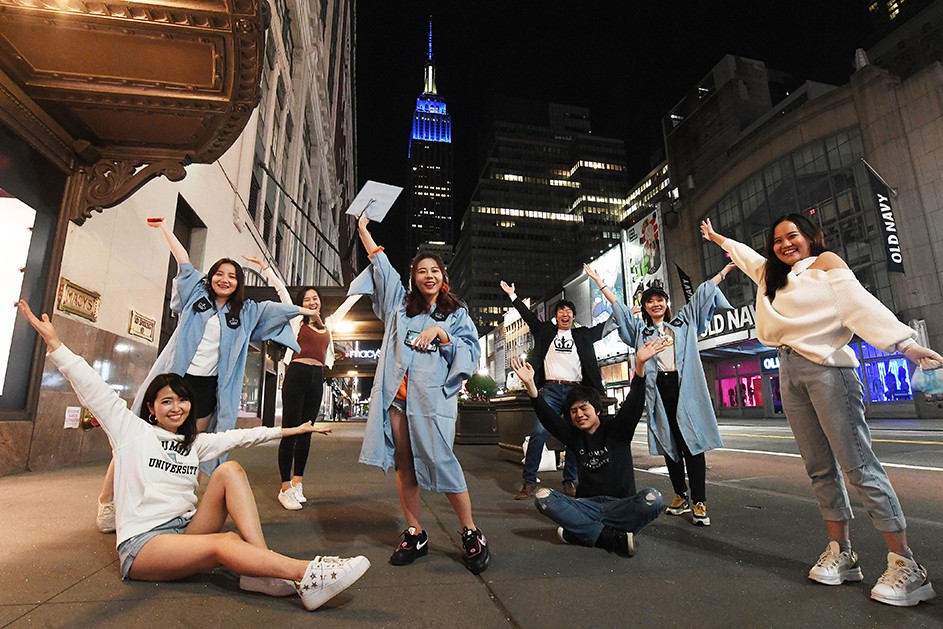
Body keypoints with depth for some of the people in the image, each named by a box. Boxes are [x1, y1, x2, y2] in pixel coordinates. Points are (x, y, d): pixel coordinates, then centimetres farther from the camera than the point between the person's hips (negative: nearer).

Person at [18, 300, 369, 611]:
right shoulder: (132, 430, 4)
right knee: (226, 543, -33)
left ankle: (264, 572, -31)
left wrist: (289, 430, 18)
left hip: (185, 531, 5)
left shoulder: (195, 444, 17)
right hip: (142, 543, -5)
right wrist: (53, 343, -12)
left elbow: (240, 436, 18)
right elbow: (93, 389, -4)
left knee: (230, 470, -19)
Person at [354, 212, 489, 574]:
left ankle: (471, 534, 5)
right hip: (396, 393, 4)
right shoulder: (400, 303, 18)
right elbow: (382, 265, 23)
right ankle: (415, 534, 17)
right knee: (403, 462, 5)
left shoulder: (456, 313, 12)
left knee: (440, 460, -10)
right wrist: (363, 231, 27)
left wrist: (441, 334, -8)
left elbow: (472, 352, 3)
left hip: (432, 395, -3)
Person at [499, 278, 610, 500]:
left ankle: (570, 481, 17)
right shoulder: (546, 331, 14)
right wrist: (513, 295, 14)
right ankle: (529, 480, -6)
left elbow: (606, 324, 21)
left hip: (576, 390, 2)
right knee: (539, 432, -13)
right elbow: (528, 316, 14)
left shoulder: (583, 335, 16)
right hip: (551, 389, -2)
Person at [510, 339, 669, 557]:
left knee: (652, 498, -33)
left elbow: (634, 402, -15)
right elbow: (547, 417, -5)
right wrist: (530, 386, -21)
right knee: (542, 497, -23)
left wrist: (640, 364, -33)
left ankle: (580, 530, -24)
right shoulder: (574, 435, 8)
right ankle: (613, 537, -23)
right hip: (587, 505, 2)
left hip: (621, 505, -2)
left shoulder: (617, 429, 1)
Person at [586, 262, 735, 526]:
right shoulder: (639, 329, 17)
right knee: (669, 442, 5)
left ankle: (699, 502, -4)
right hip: (659, 388, 1)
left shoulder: (683, 321, 18)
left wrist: (725, 269, 25)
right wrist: (599, 281, 16)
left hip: (686, 387, -1)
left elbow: (702, 293, 21)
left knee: (692, 441, -7)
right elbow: (618, 306, 16)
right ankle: (681, 496, 15)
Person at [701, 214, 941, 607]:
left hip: (825, 366, -6)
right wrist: (716, 237, 52)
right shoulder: (774, 275, 22)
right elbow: (745, 254, 39)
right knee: (820, 469, 8)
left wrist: (905, 343, -19)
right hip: (789, 373, 6)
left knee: (859, 466, -8)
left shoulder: (826, 263, 5)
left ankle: (906, 566, 0)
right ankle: (841, 552, 15)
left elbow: (860, 303, -7)